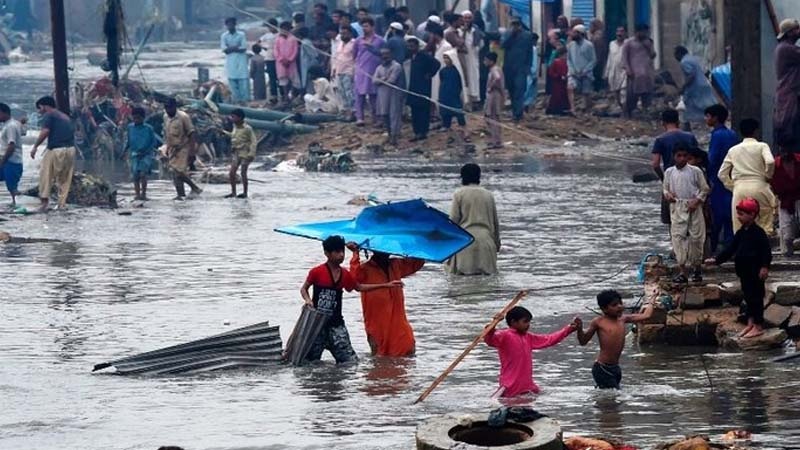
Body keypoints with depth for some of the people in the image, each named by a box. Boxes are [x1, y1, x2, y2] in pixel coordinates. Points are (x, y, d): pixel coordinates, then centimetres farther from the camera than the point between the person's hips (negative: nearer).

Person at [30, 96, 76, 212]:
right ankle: (62, 203, 10)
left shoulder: (49, 115, -1)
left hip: (55, 150, -7)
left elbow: (45, 131, -15)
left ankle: (45, 200, -9)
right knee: (65, 178, 12)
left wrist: (35, 146, -12)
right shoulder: (66, 117, 23)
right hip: (70, 149, 7)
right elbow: (72, 132, 21)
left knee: (45, 175, 0)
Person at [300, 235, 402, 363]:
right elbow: (304, 289, 5)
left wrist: (386, 285, 18)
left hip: (336, 323, 3)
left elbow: (359, 287, 20)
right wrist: (307, 299, -18)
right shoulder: (317, 272, -8)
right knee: (311, 362, 1)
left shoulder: (345, 274, 5)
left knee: (350, 361, -6)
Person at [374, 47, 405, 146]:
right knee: (385, 115, 9)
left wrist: (381, 80, 0)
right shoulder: (379, 68, 15)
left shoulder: (396, 66, -6)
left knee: (394, 115, -9)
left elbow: (392, 80, -14)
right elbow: (375, 80, 3)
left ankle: (394, 136, -13)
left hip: (395, 95, -6)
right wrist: (384, 79, -13)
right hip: (383, 95, 6)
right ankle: (390, 134, 21)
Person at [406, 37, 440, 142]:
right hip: (413, 88, 8)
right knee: (415, 110, 7)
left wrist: (430, 75, -11)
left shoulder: (424, 56, -11)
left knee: (423, 110, -5)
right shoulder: (412, 56, 11)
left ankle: (423, 132, -4)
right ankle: (417, 132, 10)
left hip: (423, 89, -8)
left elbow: (436, 64, -18)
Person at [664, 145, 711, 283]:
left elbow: (705, 189, 3)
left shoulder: (695, 171, -1)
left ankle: (697, 269, 16)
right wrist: (667, 195, -8)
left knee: (696, 237, 2)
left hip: (693, 207, -1)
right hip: (677, 208, 1)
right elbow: (666, 189, 15)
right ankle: (681, 270, -5)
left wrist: (697, 201, -10)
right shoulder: (669, 172, 6)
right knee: (678, 237, -7)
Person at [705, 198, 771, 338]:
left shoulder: (758, 233, -15)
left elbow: (766, 250, -17)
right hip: (744, 271, 8)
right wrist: (717, 260, 5)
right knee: (748, 297, 15)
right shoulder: (740, 233, 9)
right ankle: (750, 323, 24)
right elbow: (731, 249, 12)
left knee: (756, 297, -1)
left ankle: (758, 326, 5)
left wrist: (765, 267, -24)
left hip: (755, 272, -8)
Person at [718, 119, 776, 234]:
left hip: (739, 189, 3)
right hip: (759, 186, -3)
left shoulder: (733, 150, 13)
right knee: (765, 225, 8)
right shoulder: (761, 146, 2)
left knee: (740, 228, 4)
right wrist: (768, 176, 1)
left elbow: (722, 174, 13)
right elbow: (770, 162, -17)